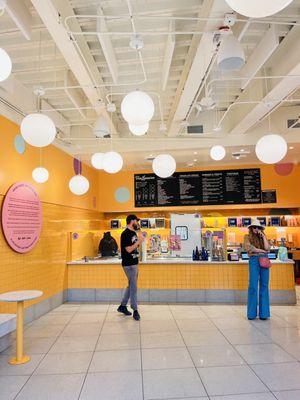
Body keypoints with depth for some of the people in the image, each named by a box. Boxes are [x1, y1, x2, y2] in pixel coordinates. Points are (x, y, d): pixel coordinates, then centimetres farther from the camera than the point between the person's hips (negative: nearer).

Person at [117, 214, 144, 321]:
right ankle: (135, 310, 9)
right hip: (129, 264, -10)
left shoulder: (134, 233, 12)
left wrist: (140, 241, 4)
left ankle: (122, 306, 28)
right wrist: (139, 241, -19)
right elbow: (128, 249, -22)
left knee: (131, 286, 16)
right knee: (133, 287, -3)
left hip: (134, 263, 10)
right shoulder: (126, 234, -17)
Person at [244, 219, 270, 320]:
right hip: (254, 260, -4)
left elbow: (267, 248, 3)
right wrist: (262, 250, -1)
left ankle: (263, 313, 7)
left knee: (264, 286, 2)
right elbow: (248, 248, -7)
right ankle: (252, 314, 1)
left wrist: (263, 236, 3)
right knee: (253, 286, -6)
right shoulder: (248, 237, 9)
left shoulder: (262, 237, 19)